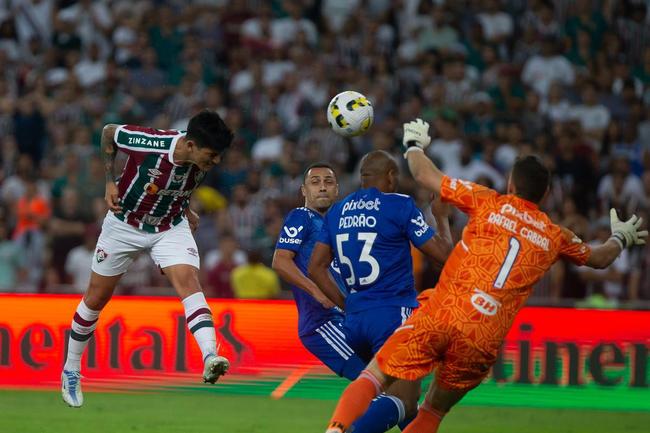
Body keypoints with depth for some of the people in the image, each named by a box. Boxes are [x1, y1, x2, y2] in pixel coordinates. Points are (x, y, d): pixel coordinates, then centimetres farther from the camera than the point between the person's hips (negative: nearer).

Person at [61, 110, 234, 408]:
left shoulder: (203, 161, -18)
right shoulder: (149, 144, -32)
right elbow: (109, 132, -10)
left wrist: (184, 209, 8)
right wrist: (110, 182, -12)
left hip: (171, 228, 2)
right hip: (125, 224, -2)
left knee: (188, 280, -25)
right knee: (96, 298, 9)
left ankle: (211, 359, -40)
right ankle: (71, 371, 30)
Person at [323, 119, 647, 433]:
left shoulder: (488, 202, 11)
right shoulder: (555, 237, 18)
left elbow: (425, 176, 13)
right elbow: (599, 258, 38)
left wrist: (414, 145, 34)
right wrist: (621, 238, 60)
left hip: (439, 317, -2)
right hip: (483, 342, 2)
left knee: (372, 378, -2)